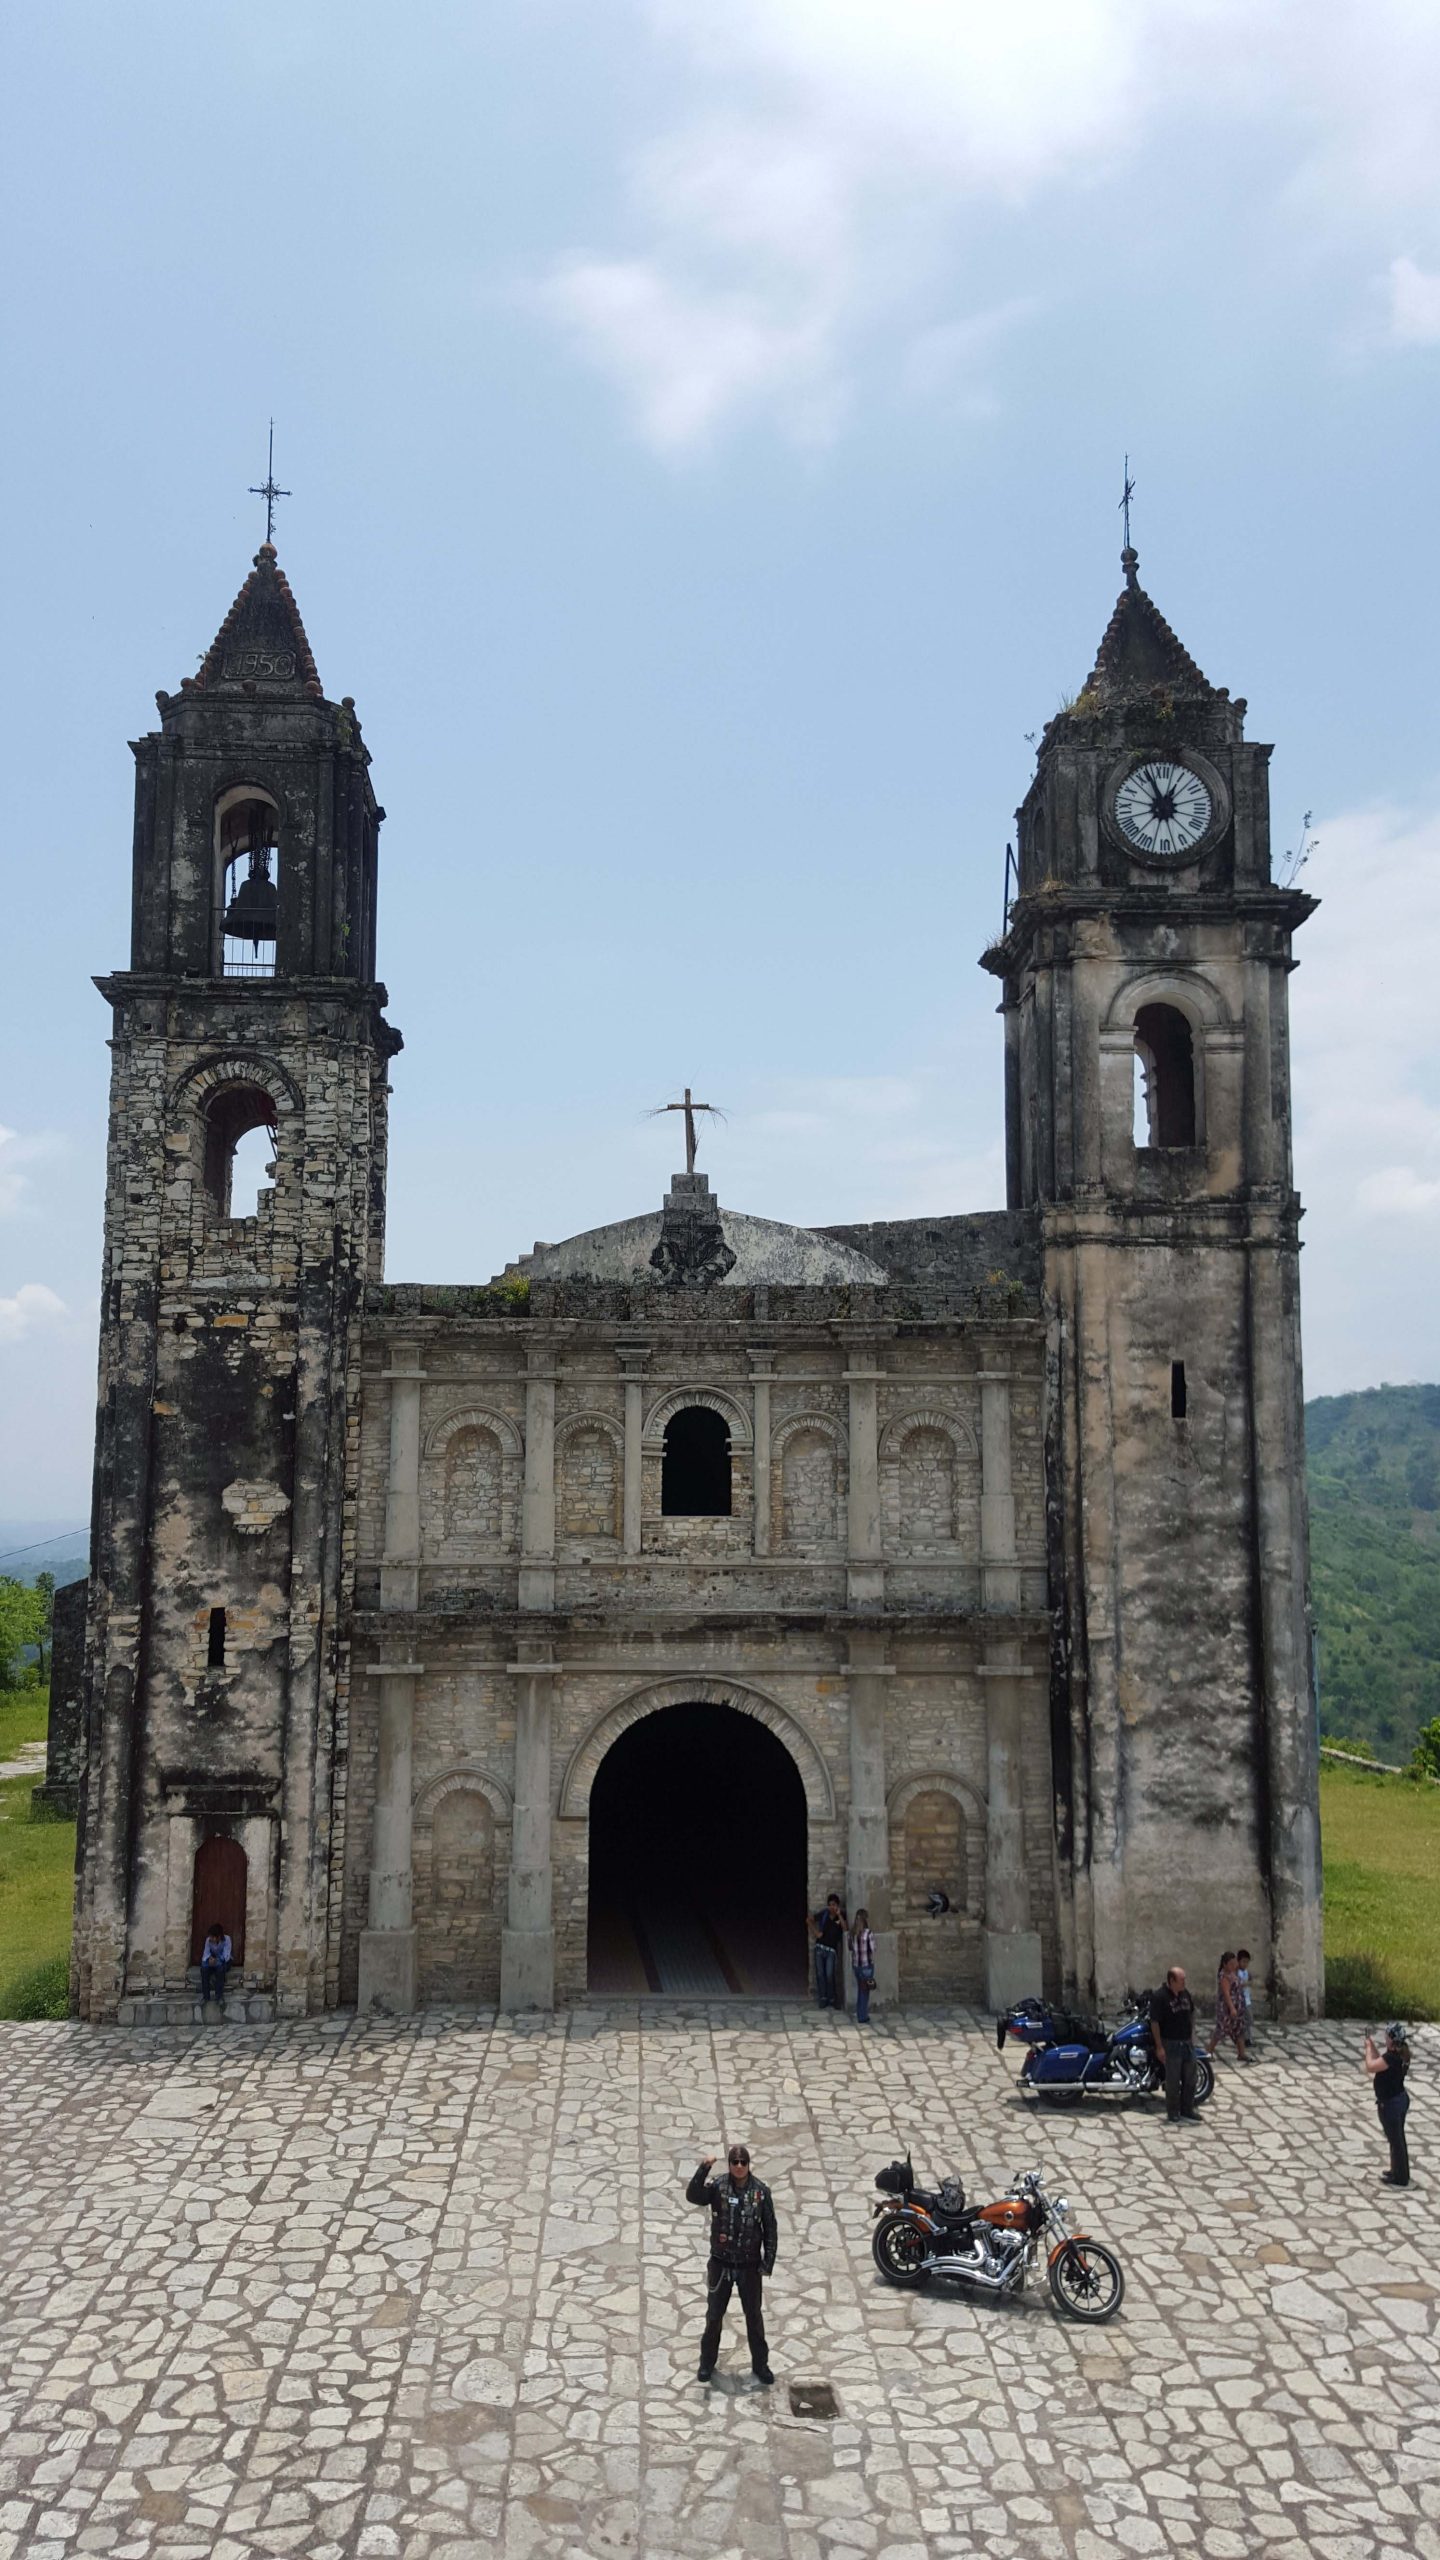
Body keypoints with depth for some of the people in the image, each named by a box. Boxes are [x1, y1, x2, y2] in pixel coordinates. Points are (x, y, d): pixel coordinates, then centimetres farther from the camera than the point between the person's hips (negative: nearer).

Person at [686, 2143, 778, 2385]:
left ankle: (760, 2364, 30)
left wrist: (768, 2262, -6)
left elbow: (770, 2229, -3)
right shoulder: (718, 2186, -12)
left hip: (750, 2265, 0)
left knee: (754, 2316, 13)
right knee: (714, 2315, 14)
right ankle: (707, 2363, 32)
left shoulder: (761, 2191, -9)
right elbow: (692, 2196, -29)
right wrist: (704, 2169, -41)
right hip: (721, 2264, 0)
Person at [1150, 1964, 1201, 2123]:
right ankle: (1173, 2115, 12)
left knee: (1190, 2080, 13)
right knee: (1173, 2082, 1)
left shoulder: (1186, 1994, 4)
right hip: (1171, 2044, -7)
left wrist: (1192, 2036, 13)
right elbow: (1154, 2022, -17)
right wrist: (1159, 2047, -17)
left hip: (1187, 2043, 7)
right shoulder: (1159, 1997, -18)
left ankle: (1187, 2111, 26)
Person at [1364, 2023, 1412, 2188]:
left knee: (1395, 2141, 6)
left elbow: (1371, 2066, -25)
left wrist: (1369, 2048, -13)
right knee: (1399, 2138, 22)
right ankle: (1401, 2172, 37)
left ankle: (1400, 2179, 19)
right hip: (1401, 2099, 9)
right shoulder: (1401, 2053, -1)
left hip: (1390, 2104, -9)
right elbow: (1381, 2061, 11)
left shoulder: (1392, 2057, -30)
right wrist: (1372, 2045, 4)